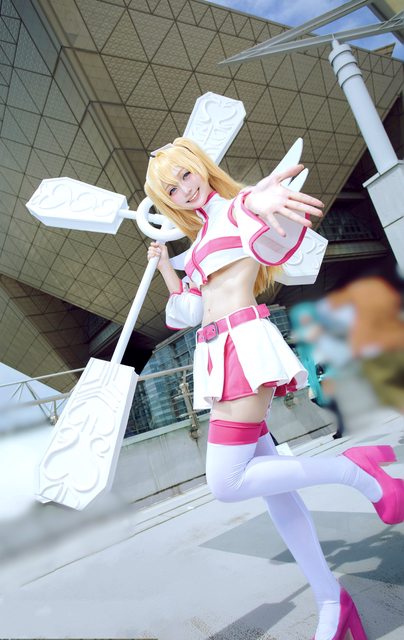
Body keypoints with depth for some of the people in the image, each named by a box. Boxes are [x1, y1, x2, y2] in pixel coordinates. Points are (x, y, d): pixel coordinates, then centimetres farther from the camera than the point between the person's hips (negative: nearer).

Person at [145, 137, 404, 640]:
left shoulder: (239, 209, 3)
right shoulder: (201, 240, 26)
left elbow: (279, 234, -24)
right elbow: (188, 312, 25)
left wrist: (262, 201, -46)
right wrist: (163, 267, 19)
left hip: (243, 344, -8)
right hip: (217, 354, 8)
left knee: (226, 483, -14)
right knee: (266, 477, 8)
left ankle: (354, 469, 0)